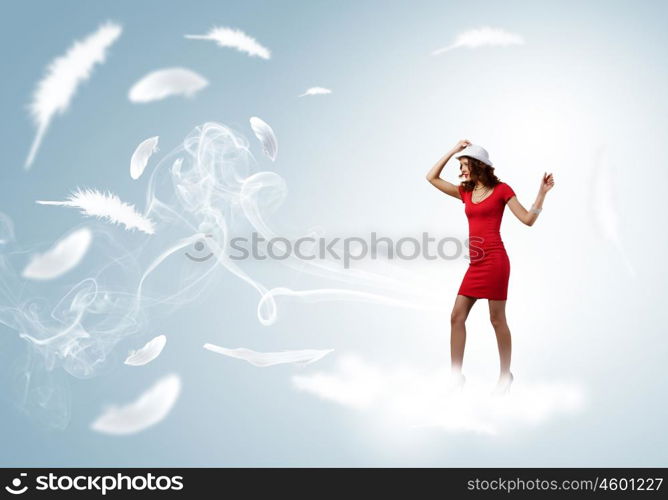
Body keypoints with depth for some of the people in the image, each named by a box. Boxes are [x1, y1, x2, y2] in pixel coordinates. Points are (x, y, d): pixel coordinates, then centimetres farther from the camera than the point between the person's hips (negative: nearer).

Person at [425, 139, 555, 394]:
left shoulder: (501, 189, 0)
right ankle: (456, 375, 9)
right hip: (475, 263, 6)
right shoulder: (466, 193, 15)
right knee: (457, 316, 2)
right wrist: (453, 150, 14)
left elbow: (528, 219, -1)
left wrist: (542, 192, -10)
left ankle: (505, 374, 17)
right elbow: (431, 177, 15)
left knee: (497, 319, 1)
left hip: (494, 259, -6)